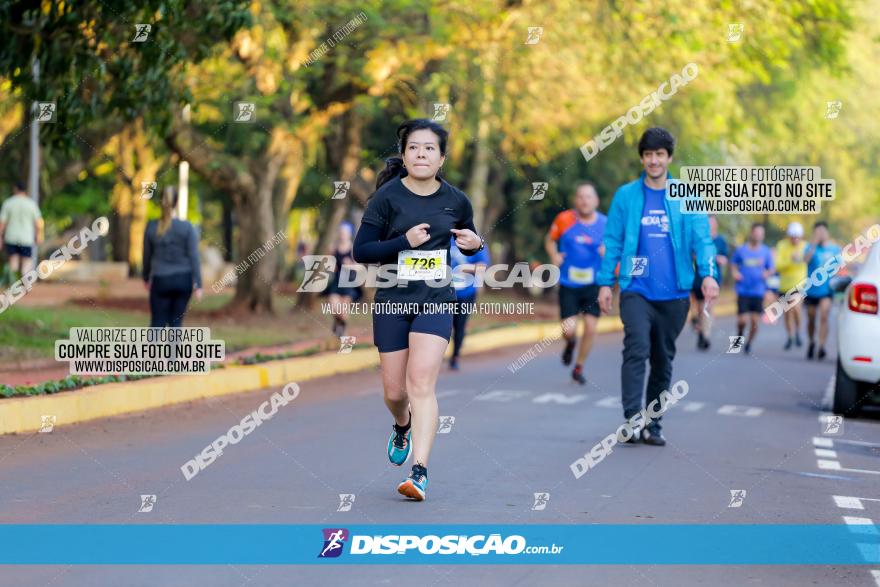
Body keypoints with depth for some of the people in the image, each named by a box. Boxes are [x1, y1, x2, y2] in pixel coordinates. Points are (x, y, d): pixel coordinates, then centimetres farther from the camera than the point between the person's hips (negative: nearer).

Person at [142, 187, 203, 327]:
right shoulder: (187, 227, -7)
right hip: (184, 280, 0)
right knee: (176, 322, 11)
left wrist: (146, 278, 23)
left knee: (157, 324, 2)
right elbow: (194, 257, -9)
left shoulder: (151, 227, -3)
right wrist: (198, 284, -5)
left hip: (161, 280, 0)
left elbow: (147, 256, 8)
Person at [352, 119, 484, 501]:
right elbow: (361, 251, -8)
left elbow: (468, 240, 19)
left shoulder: (456, 200, 1)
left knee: (421, 384, -15)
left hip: (436, 301, 0)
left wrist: (475, 244, -5)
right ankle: (402, 427, 47)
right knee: (395, 391, 10)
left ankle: (420, 472, -19)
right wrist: (405, 241, -20)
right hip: (392, 300, 0)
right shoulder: (388, 196, -7)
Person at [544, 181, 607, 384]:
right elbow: (550, 239, 12)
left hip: (593, 284, 1)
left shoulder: (605, 224, -4)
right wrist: (554, 255, -7)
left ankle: (579, 367, 20)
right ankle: (570, 343, 31)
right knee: (569, 329, -9)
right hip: (568, 285, -1)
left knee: (590, 328, -3)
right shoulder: (564, 220, -5)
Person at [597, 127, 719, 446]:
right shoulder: (626, 195, 4)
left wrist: (708, 274, -18)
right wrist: (605, 282, -1)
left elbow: (701, 238, -3)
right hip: (636, 290, -2)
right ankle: (632, 419, -21)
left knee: (663, 360, 9)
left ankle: (652, 425, 19)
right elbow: (612, 241, 5)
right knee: (637, 349, -18)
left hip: (674, 293, 2)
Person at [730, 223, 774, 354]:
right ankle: (739, 334, 24)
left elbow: (771, 269, 9)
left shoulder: (766, 251, 4)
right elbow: (733, 264, 13)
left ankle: (749, 343, 22)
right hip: (743, 290, -1)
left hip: (758, 291, 1)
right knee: (742, 320, -9)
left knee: (755, 321, -1)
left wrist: (768, 273, -14)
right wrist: (735, 273, -8)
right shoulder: (741, 249, 0)